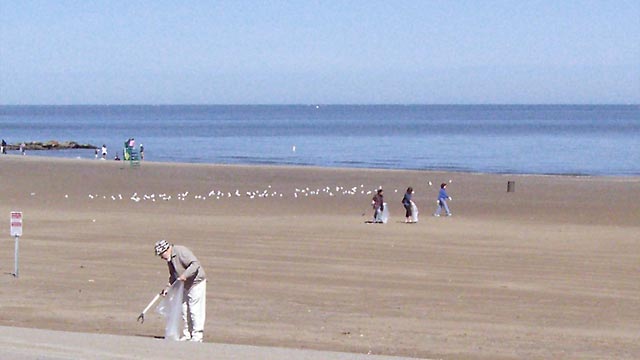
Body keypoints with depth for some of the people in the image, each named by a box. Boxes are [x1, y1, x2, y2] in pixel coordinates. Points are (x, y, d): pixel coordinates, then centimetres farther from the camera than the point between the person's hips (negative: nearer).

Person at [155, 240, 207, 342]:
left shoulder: (181, 252, -21)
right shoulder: (169, 258, 8)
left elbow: (195, 264, -30)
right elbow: (173, 275, 18)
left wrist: (185, 275, -37)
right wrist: (168, 287, 7)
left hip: (196, 283, -10)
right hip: (186, 286, 10)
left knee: (195, 310, -9)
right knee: (185, 311, 12)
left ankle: (197, 336, -5)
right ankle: (187, 335, 20)